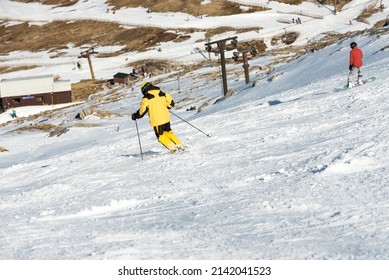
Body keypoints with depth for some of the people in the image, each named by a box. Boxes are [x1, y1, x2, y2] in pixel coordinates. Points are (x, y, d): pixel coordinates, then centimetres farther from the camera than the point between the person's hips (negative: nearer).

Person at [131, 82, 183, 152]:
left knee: (161, 136, 10)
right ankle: (179, 145, 14)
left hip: (157, 120, -5)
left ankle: (172, 147, -5)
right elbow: (171, 103, 10)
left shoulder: (146, 98, -7)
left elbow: (143, 109, -13)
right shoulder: (162, 94, 9)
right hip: (166, 117, 5)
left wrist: (136, 115, 1)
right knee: (168, 132, 23)